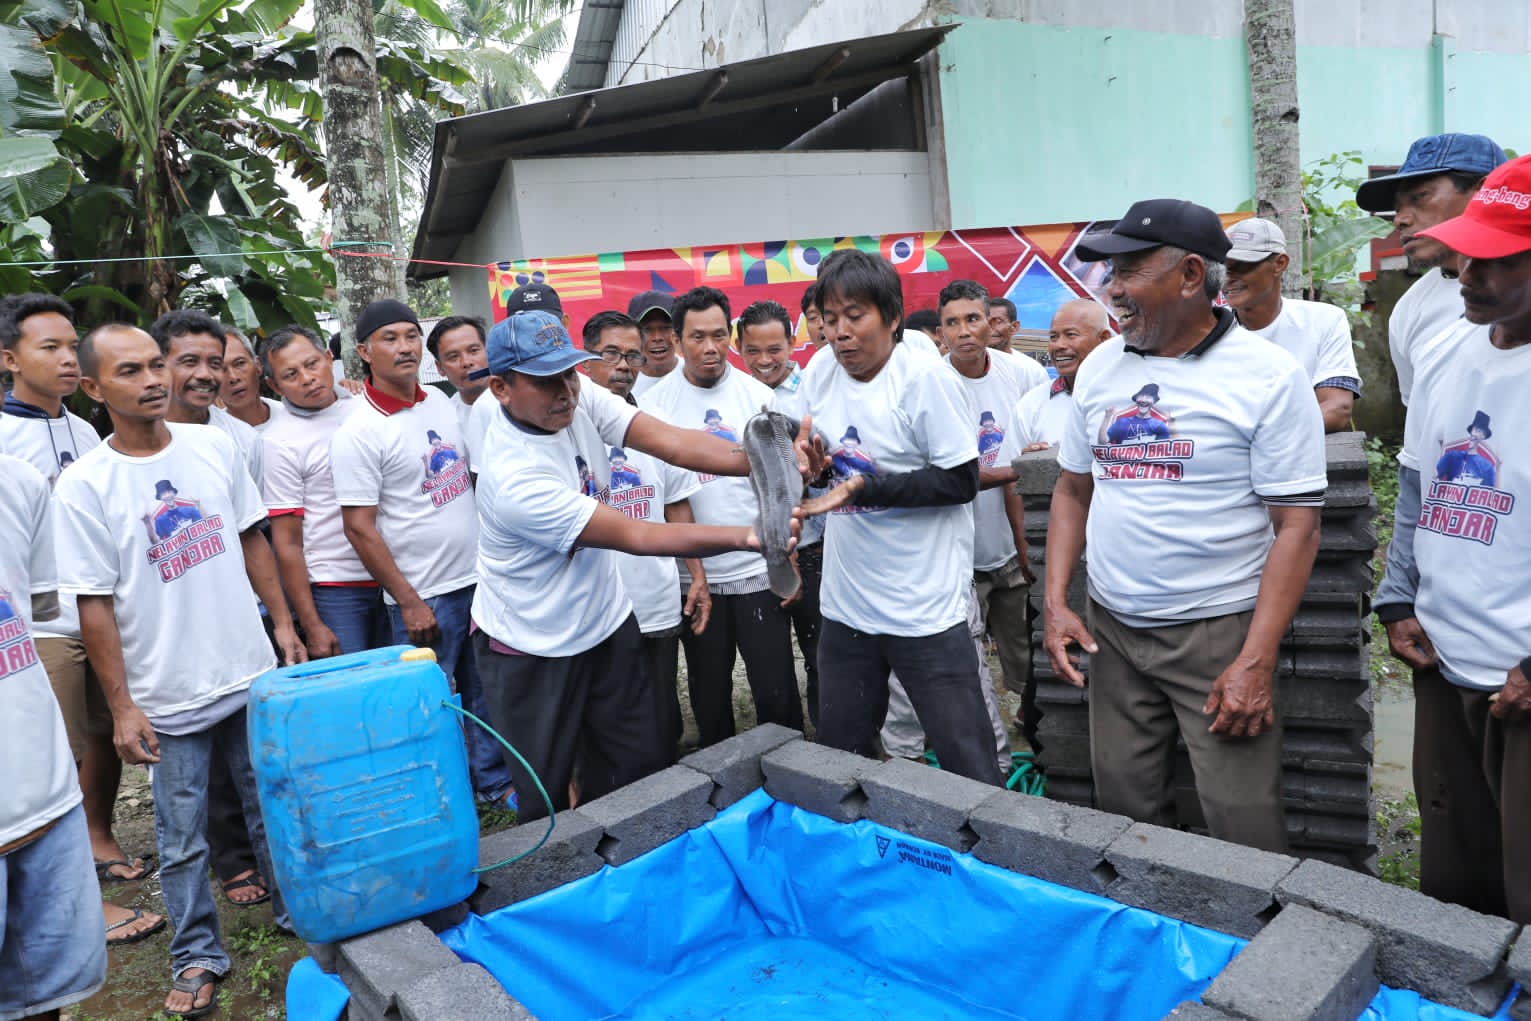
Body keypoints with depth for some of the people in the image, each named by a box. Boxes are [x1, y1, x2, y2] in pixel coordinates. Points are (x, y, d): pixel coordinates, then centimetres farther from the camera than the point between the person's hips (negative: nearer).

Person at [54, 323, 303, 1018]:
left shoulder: (213, 446, -1)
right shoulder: (83, 486, -11)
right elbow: (94, 605, -9)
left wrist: (282, 622, 6)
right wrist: (122, 707, -8)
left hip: (252, 674, 3)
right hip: (168, 699, -3)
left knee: (273, 808, 17)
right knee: (181, 840, 11)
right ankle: (198, 955, 30)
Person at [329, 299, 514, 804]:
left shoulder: (440, 402, 5)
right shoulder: (359, 432, -14)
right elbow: (359, 528, -14)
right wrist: (409, 602, -15)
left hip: (478, 577, 6)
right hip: (425, 595, -6)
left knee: (486, 692, 18)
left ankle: (496, 781, 34)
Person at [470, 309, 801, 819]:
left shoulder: (580, 399, -12)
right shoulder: (515, 479, -31)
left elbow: (671, 442, -23)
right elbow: (638, 537, -31)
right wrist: (748, 536, -39)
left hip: (607, 623, 6)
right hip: (531, 650, -6)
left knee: (640, 767, 15)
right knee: (546, 794, 9)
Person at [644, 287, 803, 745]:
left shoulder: (758, 395, -2)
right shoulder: (657, 402, -2)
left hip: (759, 570, 0)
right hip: (693, 574, 1)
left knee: (776, 690, 5)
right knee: (708, 693, 14)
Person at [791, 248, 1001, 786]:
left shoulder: (926, 377, -14)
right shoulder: (820, 372, 3)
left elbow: (962, 481, -15)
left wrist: (863, 488, -22)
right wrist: (810, 459, -6)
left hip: (927, 610, -6)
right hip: (844, 605, 6)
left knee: (970, 771, 3)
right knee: (841, 757, 18)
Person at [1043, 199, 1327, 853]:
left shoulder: (1268, 376, -9)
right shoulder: (1100, 368, 6)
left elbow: (1297, 527, -10)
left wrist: (1256, 663, -16)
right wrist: (1055, 603, 1)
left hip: (1218, 630, -4)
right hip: (1110, 629, 5)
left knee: (1242, 824, 0)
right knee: (1124, 809, 13)